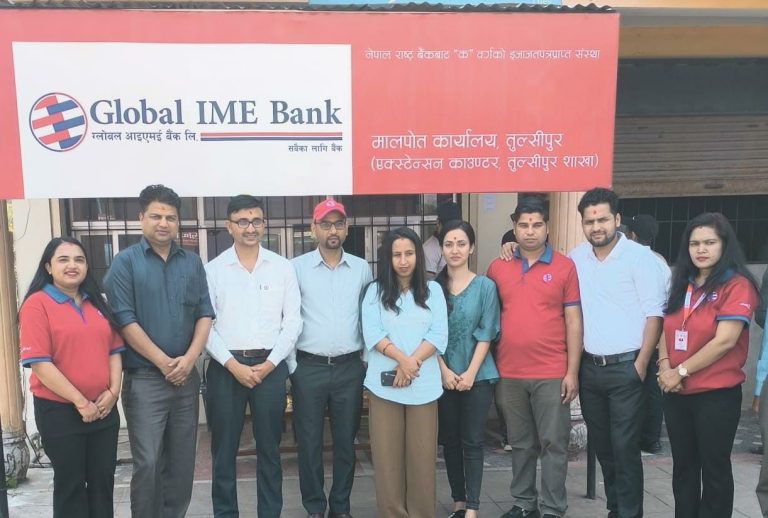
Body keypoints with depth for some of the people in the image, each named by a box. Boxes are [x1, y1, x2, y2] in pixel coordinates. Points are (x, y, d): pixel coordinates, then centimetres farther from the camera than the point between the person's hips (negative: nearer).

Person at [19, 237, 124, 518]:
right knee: (70, 484, 10)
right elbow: (39, 362, -15)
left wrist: (113, 391, -5)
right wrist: (80, 402, -16)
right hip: (59, 411, -5)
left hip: (103, 408, 5)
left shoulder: (97, 303, 10)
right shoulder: (37, 304, -9)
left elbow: (114, 349, 10)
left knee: (103, 481, 12)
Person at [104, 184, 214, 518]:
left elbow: (205, 314, 5)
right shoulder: (125, 262, -4)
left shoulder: (192, 262, 8)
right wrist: (164, 362, -12)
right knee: (148, 463, -1)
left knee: (182, 460, 12)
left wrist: (189, 359, -9)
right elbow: (125, 320, -10)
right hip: (144, 379, -4)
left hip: (187, 377, 4)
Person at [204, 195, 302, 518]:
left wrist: (269, 364, -7)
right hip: (226, 366, 0)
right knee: (224, 448, 8)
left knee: (269, 447, 10)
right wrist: (234, 365, -11)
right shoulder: (212, 269, 2)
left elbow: (293, 321, 1)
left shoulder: (282, 267, 4)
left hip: (271, 366, 1)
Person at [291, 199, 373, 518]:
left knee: (346, 440, 10)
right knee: (309, 441, 7)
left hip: (350, 367, 2)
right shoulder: (297, 267, -1)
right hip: (309, 367, -2)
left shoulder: (361, 268, 6)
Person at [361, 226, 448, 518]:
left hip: (424, 385, 0)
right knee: (387, 455, 4)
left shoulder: (432, 290, 8)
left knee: (422, 455, 4)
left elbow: (439, 335, -2)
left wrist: (412, 364, -14)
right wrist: (401, 359, -18)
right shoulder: (375, 291, 7)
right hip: (384, 383, 0)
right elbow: (371, 334, -5)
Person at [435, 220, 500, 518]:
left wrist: (470, 373, -12)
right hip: (444, 376, 2)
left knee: (472, 441, 2)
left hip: (477, 375, -2)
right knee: (450, 440, 10)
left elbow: (486, 334, -6)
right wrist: (444, 371, -8)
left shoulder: (485, 286, -3)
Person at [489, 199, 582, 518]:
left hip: (552, 374, -2)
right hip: (509, 374, 3)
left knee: (553, 444, 5)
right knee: (520, 444, 14)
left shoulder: (564, 266, -2)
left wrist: (572, 372, -5)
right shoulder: (498, 268, 4)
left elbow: (574, 322, -1)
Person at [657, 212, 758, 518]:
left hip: (717, 394, -6)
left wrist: (681, 371, -14)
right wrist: (665, 366, -7)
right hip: (676, 393, 6)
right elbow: (666, 330, 11)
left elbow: (725, 340, -18)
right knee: (683, 466, 16)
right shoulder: (681, 285, 11)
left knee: (714, 469, 7)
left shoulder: (737, 285, -10)